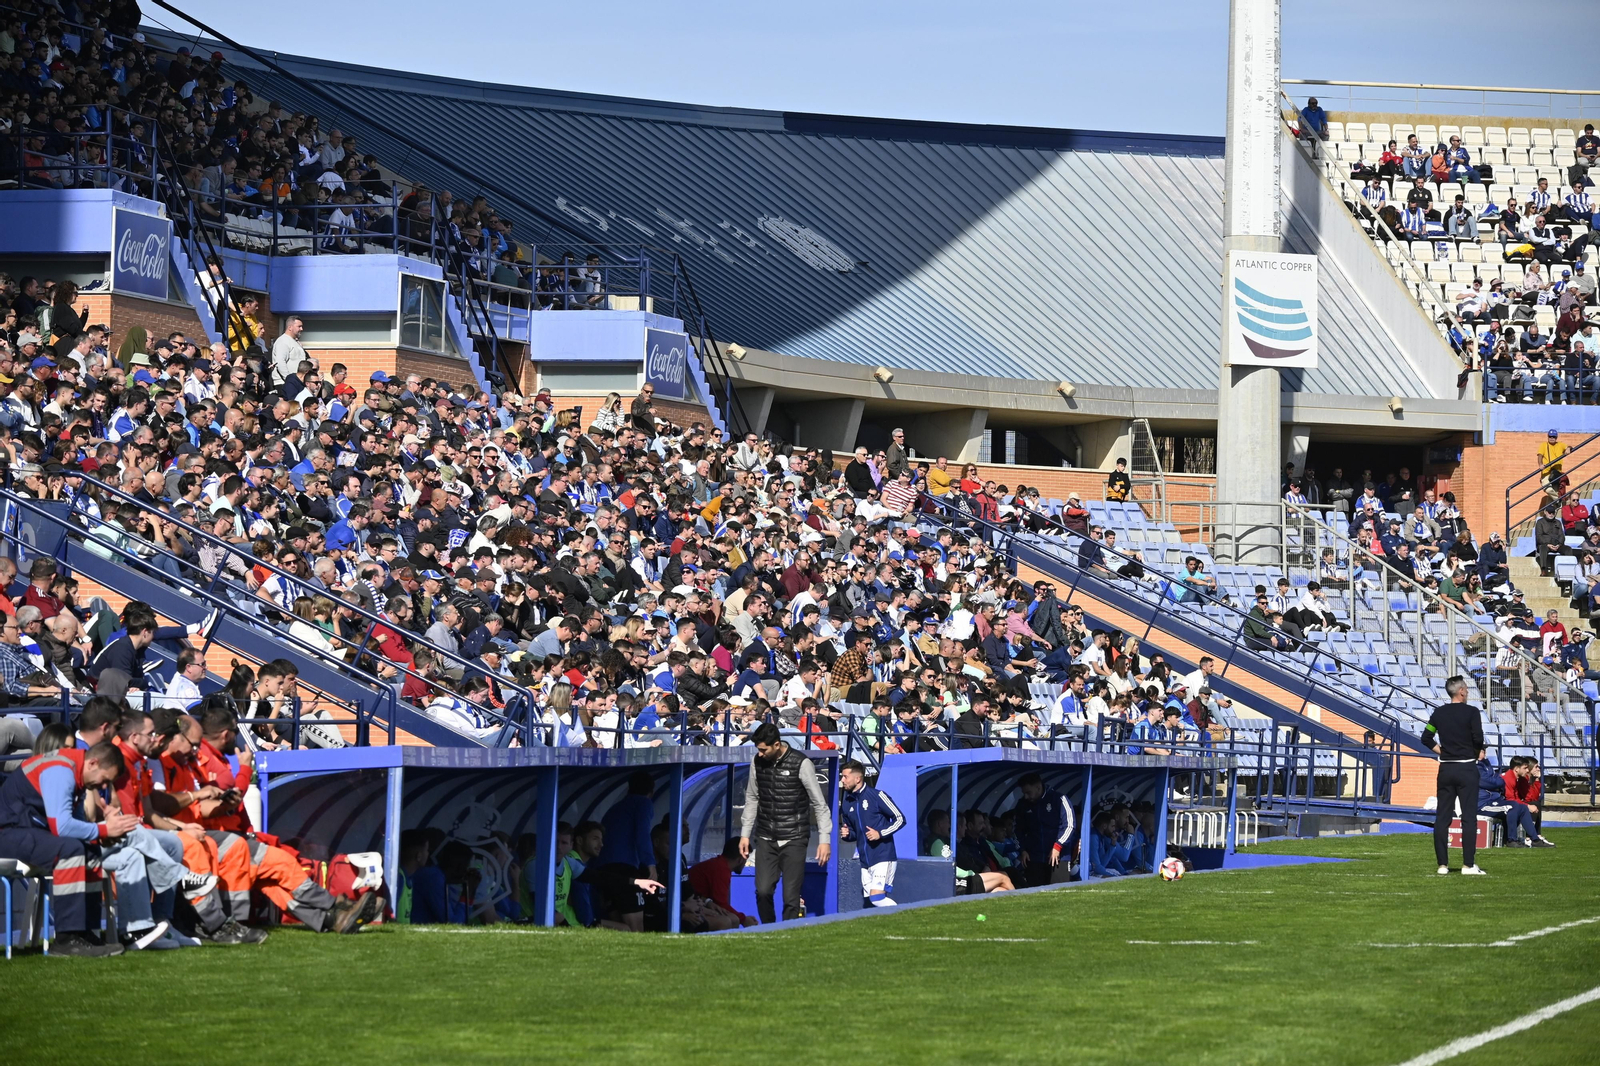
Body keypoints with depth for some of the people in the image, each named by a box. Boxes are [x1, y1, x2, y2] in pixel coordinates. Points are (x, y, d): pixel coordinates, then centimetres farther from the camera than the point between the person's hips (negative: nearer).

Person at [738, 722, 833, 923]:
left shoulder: (801, 764, -11)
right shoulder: (758, 763, 4)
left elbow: (819, 804, -6)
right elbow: (751, 799, 17)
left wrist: (825, 839, -8)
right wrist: (745, 834, 14)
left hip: (794, 840, -4)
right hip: (766, 839, 4)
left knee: (791, 897, -6)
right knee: (763, 891, -5)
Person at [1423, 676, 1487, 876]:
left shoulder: (1439, 712, 6)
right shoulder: (1471, 712, -8)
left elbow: (1426, 738, 9)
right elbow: (1478, 738, -15)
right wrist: (1481, 752, 4)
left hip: (1445, 769, 4)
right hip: (1466, 768, -4)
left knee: (1442, 817, 6)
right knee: (1469, 817, -2)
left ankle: (1442, 864, 5)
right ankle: (1468, 865, -5)